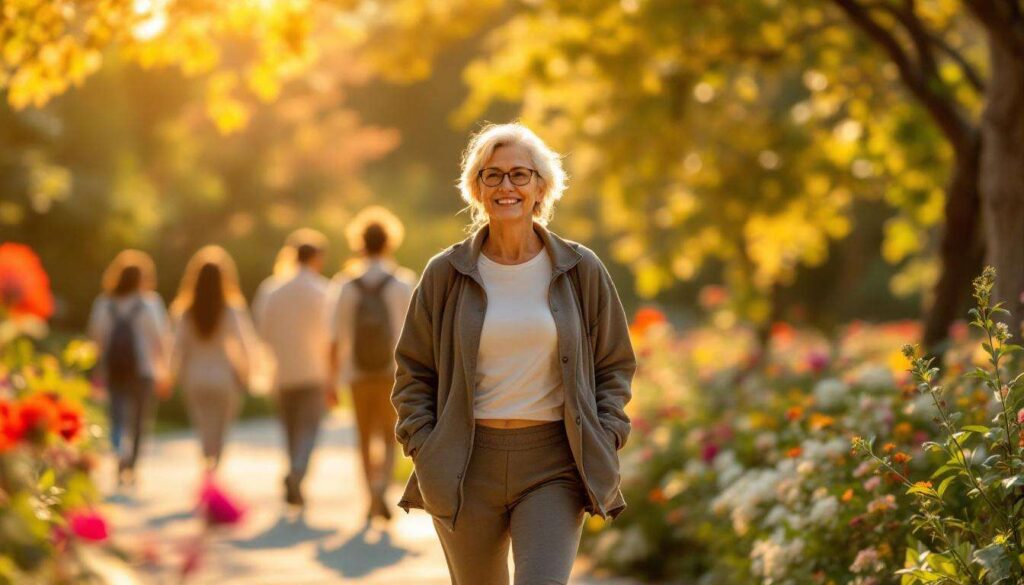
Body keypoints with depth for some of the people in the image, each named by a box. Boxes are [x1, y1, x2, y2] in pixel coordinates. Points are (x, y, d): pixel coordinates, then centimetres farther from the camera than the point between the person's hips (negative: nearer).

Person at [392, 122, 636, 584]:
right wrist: (423, 450, -3)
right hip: (467, 464, 1)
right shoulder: (445, 274, 2)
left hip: (553, 463, -1)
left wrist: (604, 443, -2)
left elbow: (615, 366, 10)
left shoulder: (581, 271, 3)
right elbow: (413, 372, 8)